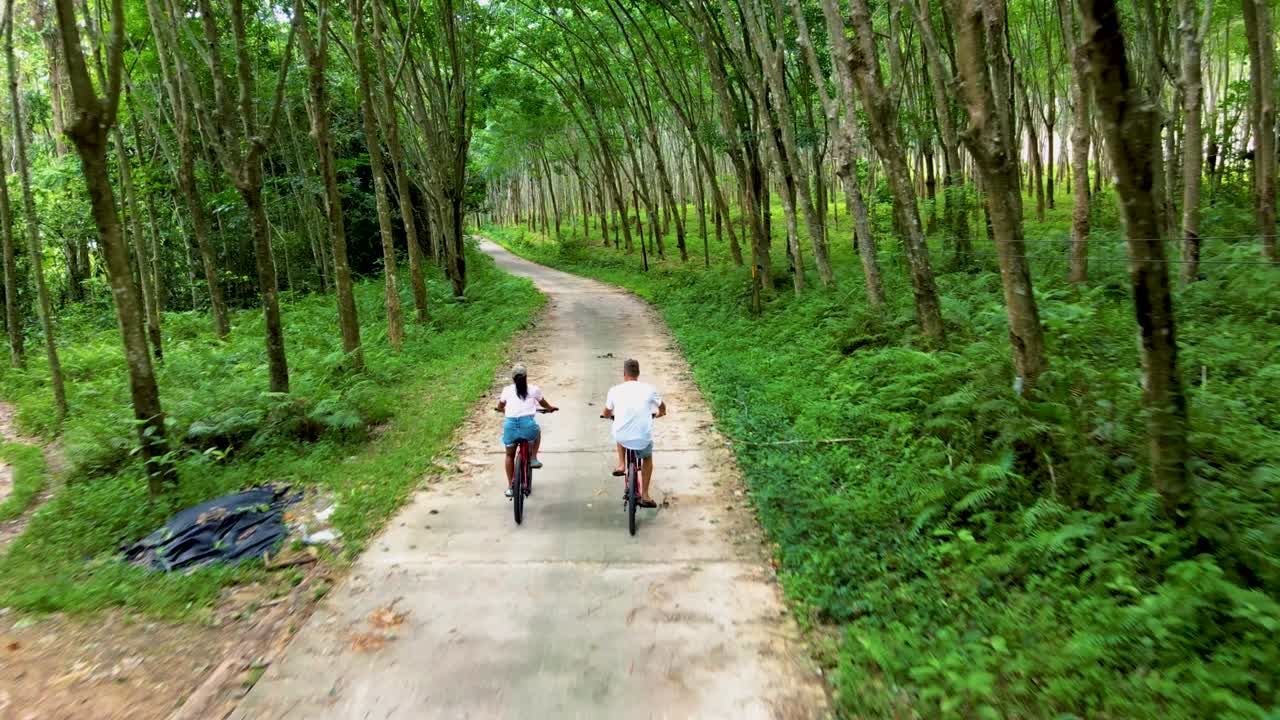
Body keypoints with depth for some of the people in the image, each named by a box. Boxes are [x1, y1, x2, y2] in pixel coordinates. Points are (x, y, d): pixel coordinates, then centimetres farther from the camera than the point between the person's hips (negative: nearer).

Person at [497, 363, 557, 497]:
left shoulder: (507, 390, 14)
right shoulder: (534, 389, 11)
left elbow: (500, 407, 28)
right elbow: (543, 403, 30)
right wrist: (551, 408, 52)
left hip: (510, 425, 1)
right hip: (528, 424, -1)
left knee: (510, 455, 24)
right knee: (537, 431, 36)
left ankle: (510, 486, 24)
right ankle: (533, 459, 25)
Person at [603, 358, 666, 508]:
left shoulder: (614, 390, -1)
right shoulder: (649, 389, -2)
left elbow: (606, 413, 17)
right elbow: (662, 409, 17)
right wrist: (656, 414, 40)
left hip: (622, 438, 1)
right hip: (643, 439, 0)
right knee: (647, 458, 32)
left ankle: (621, 464, 28)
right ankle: (645, 496, 28)